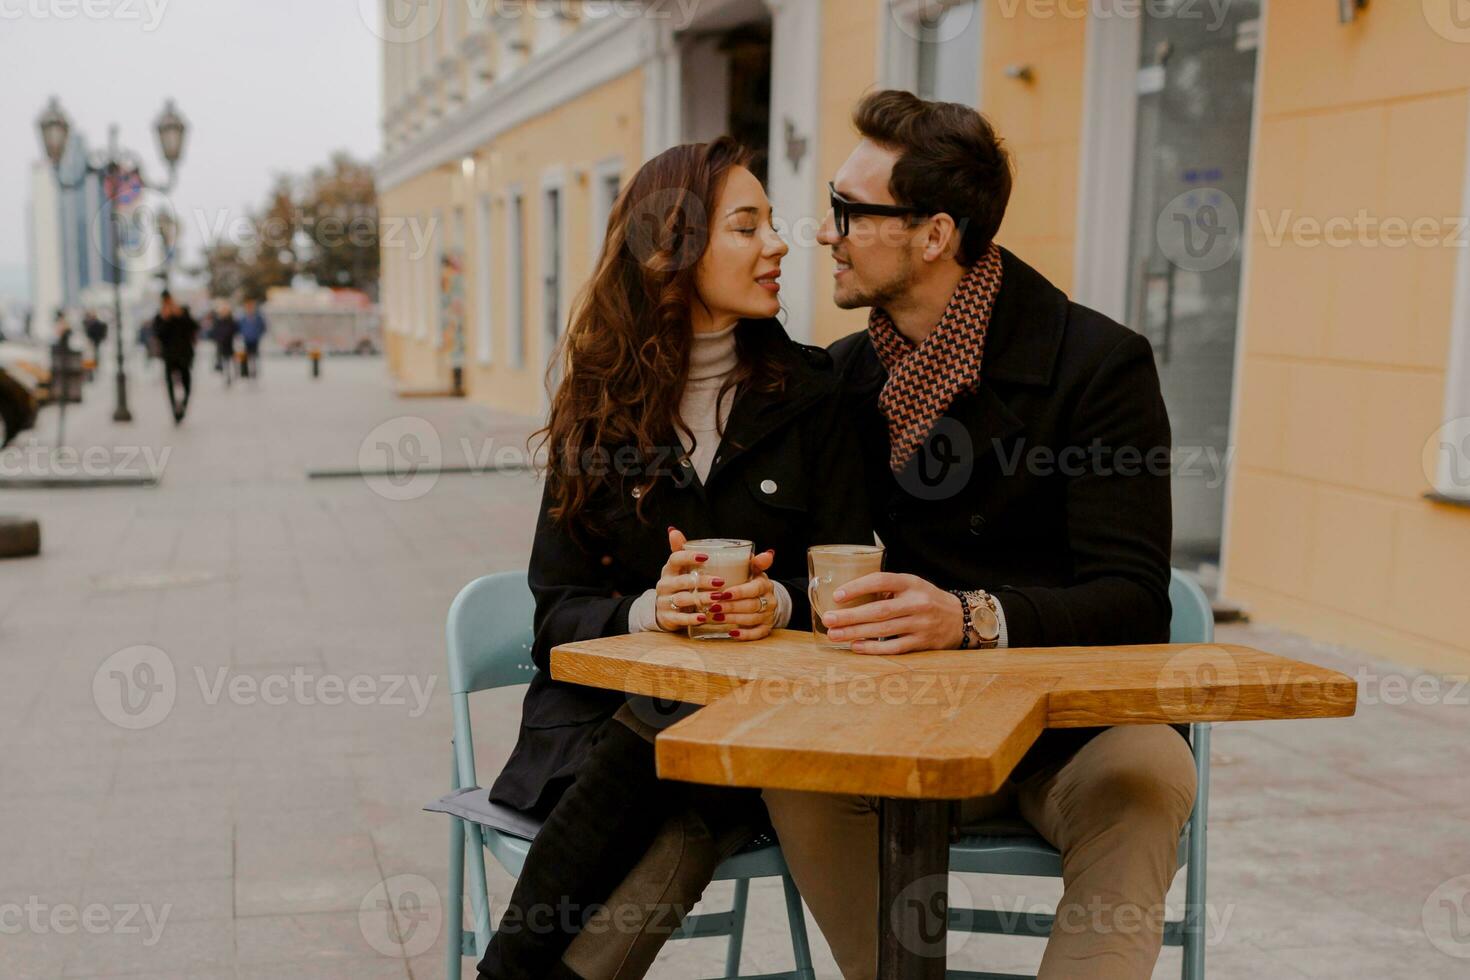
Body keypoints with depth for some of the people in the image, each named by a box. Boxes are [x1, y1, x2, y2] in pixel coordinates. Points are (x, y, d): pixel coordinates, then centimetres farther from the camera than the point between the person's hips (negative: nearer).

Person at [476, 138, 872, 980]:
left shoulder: (809, 390, 6)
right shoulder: (597, 405, 6)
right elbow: (557, 609, 2)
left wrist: (779, 602, -18)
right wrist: (646, 611, -20)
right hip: (601, 709, 0)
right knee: (681, 826, -33)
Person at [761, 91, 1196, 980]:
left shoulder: (1099, 363, -10)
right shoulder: (846, 373, 7)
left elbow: (1133, 601, -17)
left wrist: (972, 617, -34)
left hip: (1073, 723, -3)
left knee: (1149, 773, -34)